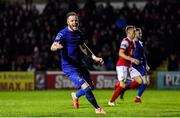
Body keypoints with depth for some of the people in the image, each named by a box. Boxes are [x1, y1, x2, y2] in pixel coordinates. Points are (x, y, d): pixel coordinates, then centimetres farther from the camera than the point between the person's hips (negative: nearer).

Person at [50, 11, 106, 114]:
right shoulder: (63, 33, -15)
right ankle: (98, 109, -1)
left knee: (91, 86, 15)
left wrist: (95, 58, 20)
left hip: (79, 64, 8)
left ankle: (76, 96, 42)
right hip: (69, 67, -8)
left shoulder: (79, 33, 8)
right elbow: (52, 47, -26)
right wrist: (56, 46, -50)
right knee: (86, 87, -17)